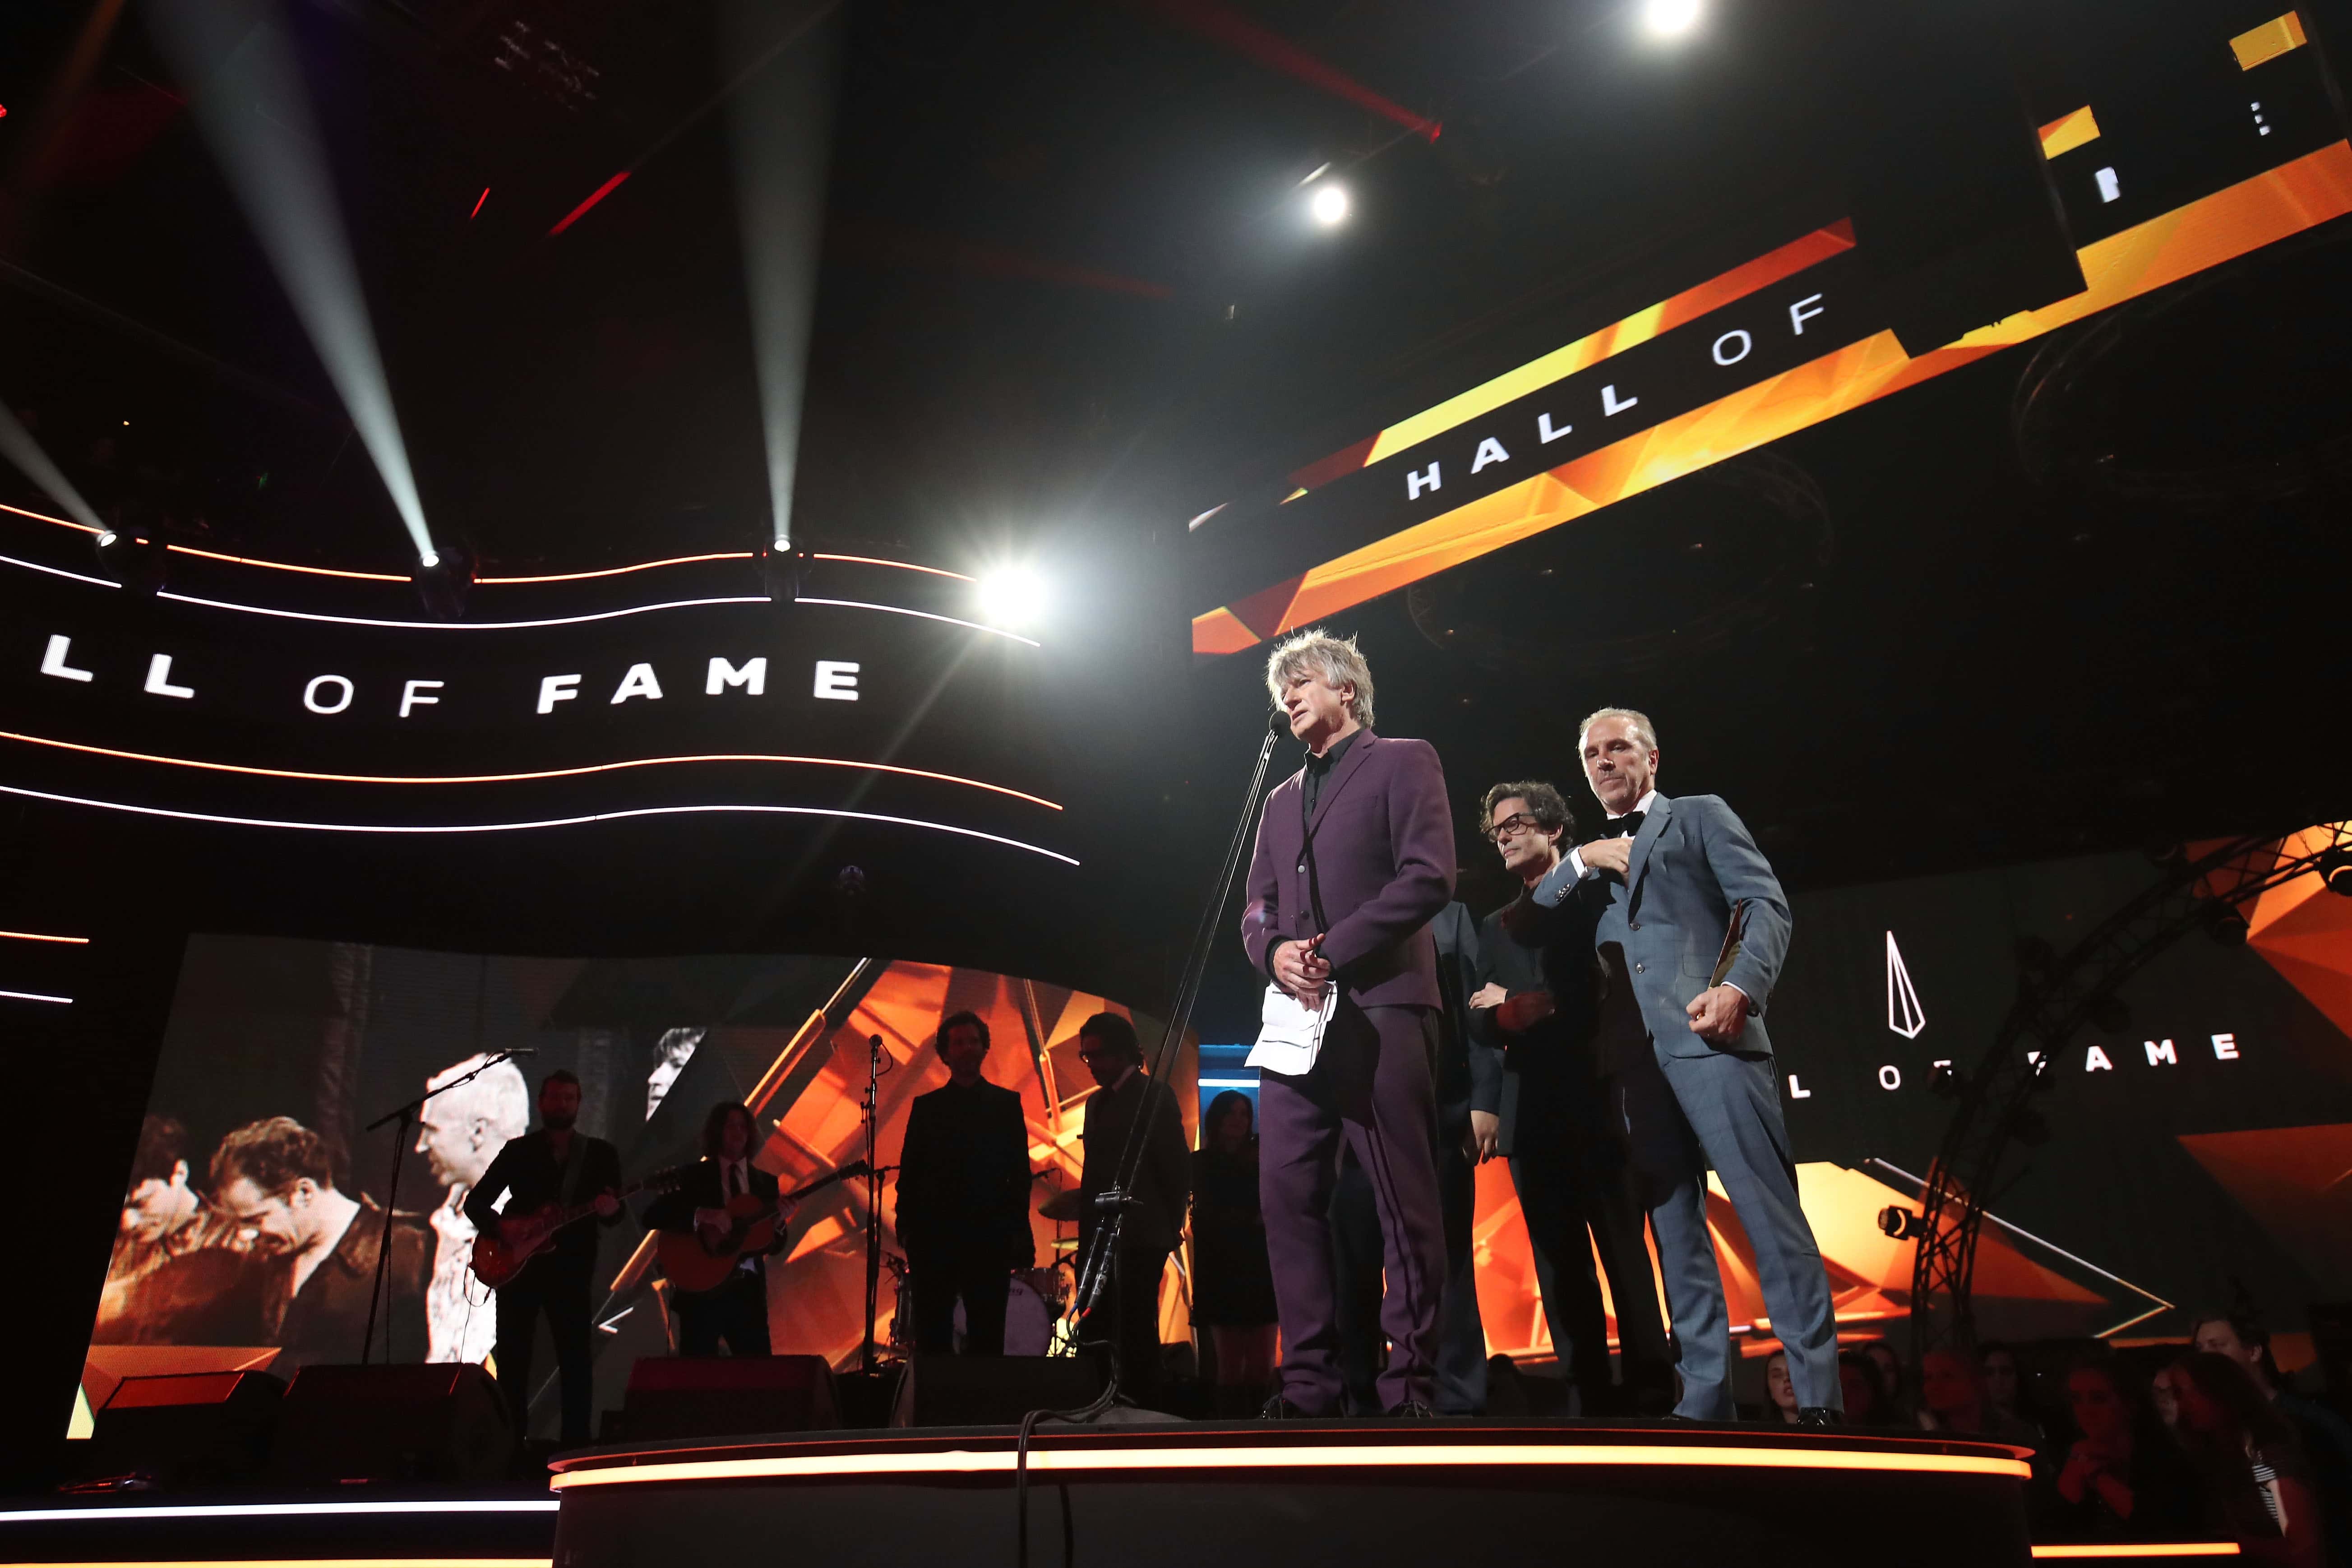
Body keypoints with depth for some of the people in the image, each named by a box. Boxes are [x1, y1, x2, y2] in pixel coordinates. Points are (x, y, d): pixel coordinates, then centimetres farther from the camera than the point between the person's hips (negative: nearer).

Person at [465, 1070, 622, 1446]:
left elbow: (616, 1215, 1)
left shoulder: (601, 1154, 7)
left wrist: (610, 1211, -23)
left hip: (571, 1268, -1)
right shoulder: (517, 1150, 8)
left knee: (576, 1361, -3)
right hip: (515, 1265, 1)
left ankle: (576, 1443, 3)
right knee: (512, 1361, 4)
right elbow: (474, 1202, 7)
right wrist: (500, 1224, -13)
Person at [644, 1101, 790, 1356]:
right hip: (701, 1289, -3)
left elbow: (776, 1245, 9)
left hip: (749, 1291, 3)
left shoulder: (765, 1182, 10)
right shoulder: (694, 1176, 1)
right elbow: (652, 1216, -10)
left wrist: (778, 1221, -13)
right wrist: (701, 1215, -23)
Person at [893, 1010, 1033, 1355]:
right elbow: (909, 1170, 7)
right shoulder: (926, 1107, 10)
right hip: (934, 1236, 1)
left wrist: (1019, 1228, -4)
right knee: (932, 1335, 4)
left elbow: (1020, 1171, 4)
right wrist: (906, 1224, -3)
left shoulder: (1007, 1104, 7)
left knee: (987, 1337, 2)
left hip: (990, 1238, -1)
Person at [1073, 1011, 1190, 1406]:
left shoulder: (1153, 1095, -4)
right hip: (1100, 1237, 8)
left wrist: (1170, 1227, -4)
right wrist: (1089, 1232, 11)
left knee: (1136, 1335, -6)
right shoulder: (1097, 1102, 18)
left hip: (1138, 1240, -7)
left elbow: (1177, 1166, -7)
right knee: (1096, 1335, 7)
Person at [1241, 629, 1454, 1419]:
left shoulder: (1403, 762, 6)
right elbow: (1258, 908, 19)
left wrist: (1331, 951, -13)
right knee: (1288, 1197, 2)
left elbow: (1428, 877, -8)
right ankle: (1308, 1382, 8)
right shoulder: (1282, 799, 25)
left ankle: (1411, 1387, 4)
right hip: (1297, 1019, 6)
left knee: (1406, 1204, -3)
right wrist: (1274, 951, -5)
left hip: (1378, 1008, -6)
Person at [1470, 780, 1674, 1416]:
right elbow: (1484, 1022, 11)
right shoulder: (1496, 926, 20)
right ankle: (1588, 1397, 6)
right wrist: (1484, 1101, -5)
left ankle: (1652, 1392, 5)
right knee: (1559, 1264, 2)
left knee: (1624, 1251, -2)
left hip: (1597, 1100, -3)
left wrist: (1516, 1006, 0)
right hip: (1530, 1114, 4)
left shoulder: (1596, 897, 8)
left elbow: (1614, 992, -3)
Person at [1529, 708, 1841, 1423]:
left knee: (1771, 1215, -8)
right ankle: (1703, 1398, 9)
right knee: (1675, 1230, 5)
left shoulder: (1700, 816, 12)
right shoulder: (1588, 857, 26)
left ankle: (1819, 1397, -3)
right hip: (1634, 1059, 5)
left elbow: (1766, 904, 0)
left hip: (1708, 1039, -5)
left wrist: (1742, 986, -17)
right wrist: (1579, 862, 1)